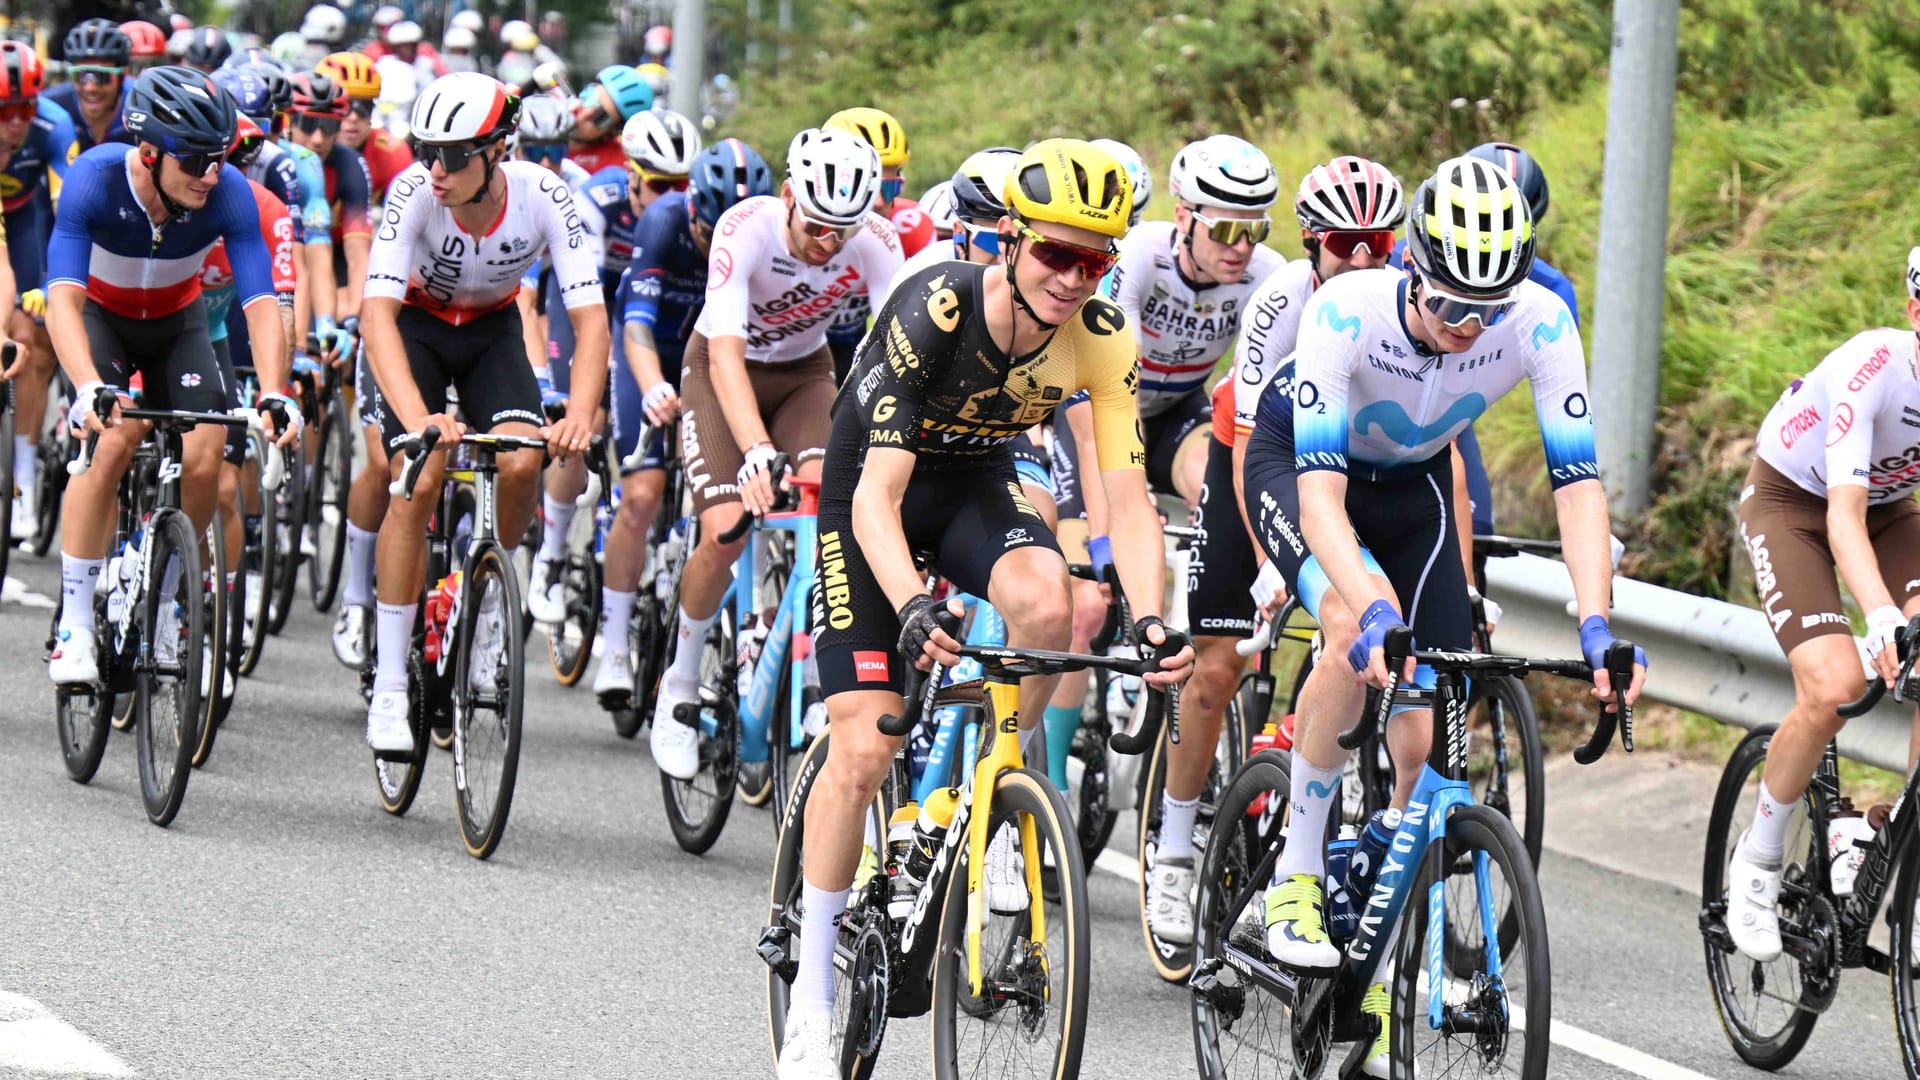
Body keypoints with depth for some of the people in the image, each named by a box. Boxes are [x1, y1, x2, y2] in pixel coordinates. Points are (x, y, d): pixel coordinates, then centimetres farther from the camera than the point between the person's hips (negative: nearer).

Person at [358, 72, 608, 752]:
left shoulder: (543, 197, -27)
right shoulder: (415, 193, -31)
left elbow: (590, 318, -28)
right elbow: (378, 312, -39)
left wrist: (579, 416, -45)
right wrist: (416, 416, -54)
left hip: (492, 329, 2)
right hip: (416, 325, -2)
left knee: (521, 463, -24)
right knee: (419, 480, -20)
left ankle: (490, 600, 6)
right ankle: (388, 686, -13)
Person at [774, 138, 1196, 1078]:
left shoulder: (1101, 338, -20)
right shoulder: (936, 309, -32)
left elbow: (1127, 497, -18)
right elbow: (877, 493, -36)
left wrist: (1152, 620, -35)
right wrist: (912, 609, -52)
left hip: (977, 485, 3)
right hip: (871, 485, -3)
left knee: (1043, 599, -33)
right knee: (864, 748, -12)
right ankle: (812, 993, 2)